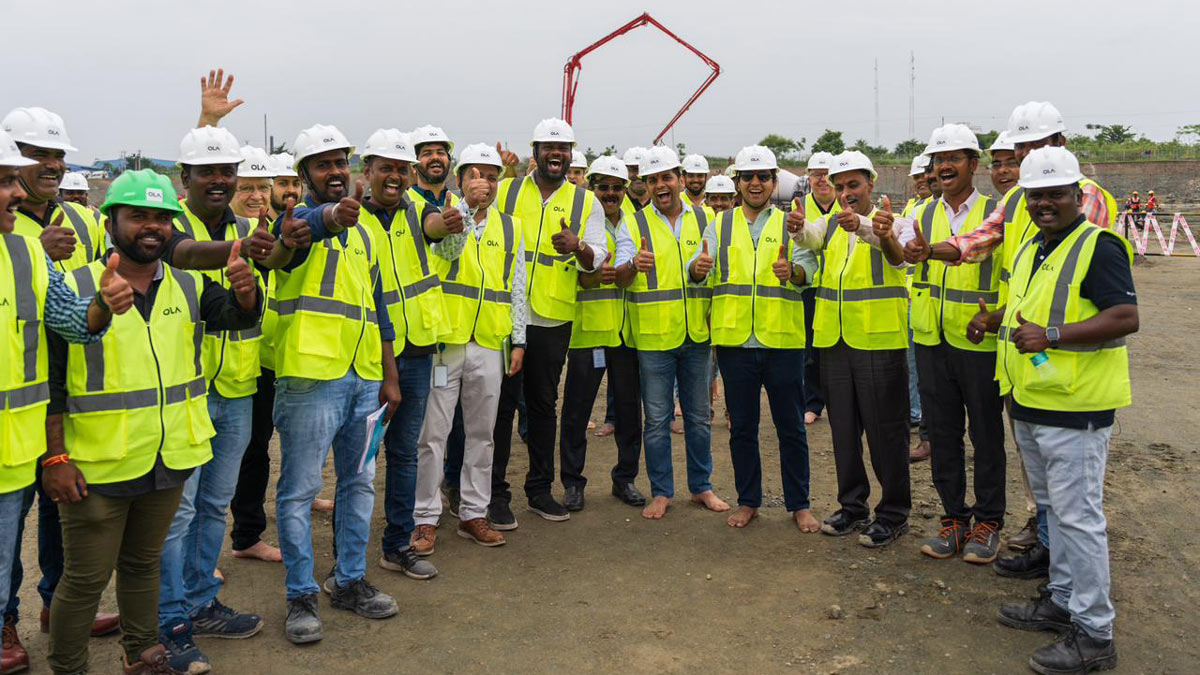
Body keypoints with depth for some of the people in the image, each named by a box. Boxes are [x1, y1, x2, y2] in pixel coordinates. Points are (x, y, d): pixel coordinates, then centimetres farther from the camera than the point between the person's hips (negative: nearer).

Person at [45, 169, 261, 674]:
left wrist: (244, 289, -34)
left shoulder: (189, 285, 5)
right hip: (98, 467, -4)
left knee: (143, 563, 21)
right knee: (86, 579, 7)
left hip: (168, 461, 5)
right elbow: (50, 381, -10)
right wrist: (55, 458, -14)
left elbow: (237, 314, -10)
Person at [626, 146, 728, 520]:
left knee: (698, 416, 12)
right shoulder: (635, 223, 1)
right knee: (657, 419, 4)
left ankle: (701, 486, 26)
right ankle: (661, 492, 17)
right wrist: (634, 265, -33)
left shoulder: (704, 219, 8)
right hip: (653, 336, -2)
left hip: (697, 334, 2)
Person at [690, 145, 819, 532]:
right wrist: (699, 267, -27)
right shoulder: (720, 225, 10)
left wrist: (792, 271, -32)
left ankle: (799, 504, 19)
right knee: (741, 427, 10)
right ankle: (748, 502, 24)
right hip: (735, 340, 1)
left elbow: (809, 268, -9)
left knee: (791, 427, 6)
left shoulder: (790, 224, 7)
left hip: (783, 340, -1)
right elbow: (698, 270, -2)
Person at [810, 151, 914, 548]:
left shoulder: (891, 224, -2)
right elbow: (810, 235, -10)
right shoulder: (830, 225, 13)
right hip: (834, 342, 5)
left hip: (879, 342, -5)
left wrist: (861, 225, -47)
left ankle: (894, 513, 15)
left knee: (886, 430, 1)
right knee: (843, 429, 13)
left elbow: (898, 251, -26)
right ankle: (853, 506, 26)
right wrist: (795, 225, -35)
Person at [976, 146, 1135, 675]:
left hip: (1074, 410, -9)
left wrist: (1051, 337, -27)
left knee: (1078, 517, -4)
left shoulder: (1097, 246, -13)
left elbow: (1126, 318, -23)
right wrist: (995, 319, 15)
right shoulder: (1029, 249, 14)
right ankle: (1061, 601, 33)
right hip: (1030, 405, 9)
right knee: (1052, 508, 19)